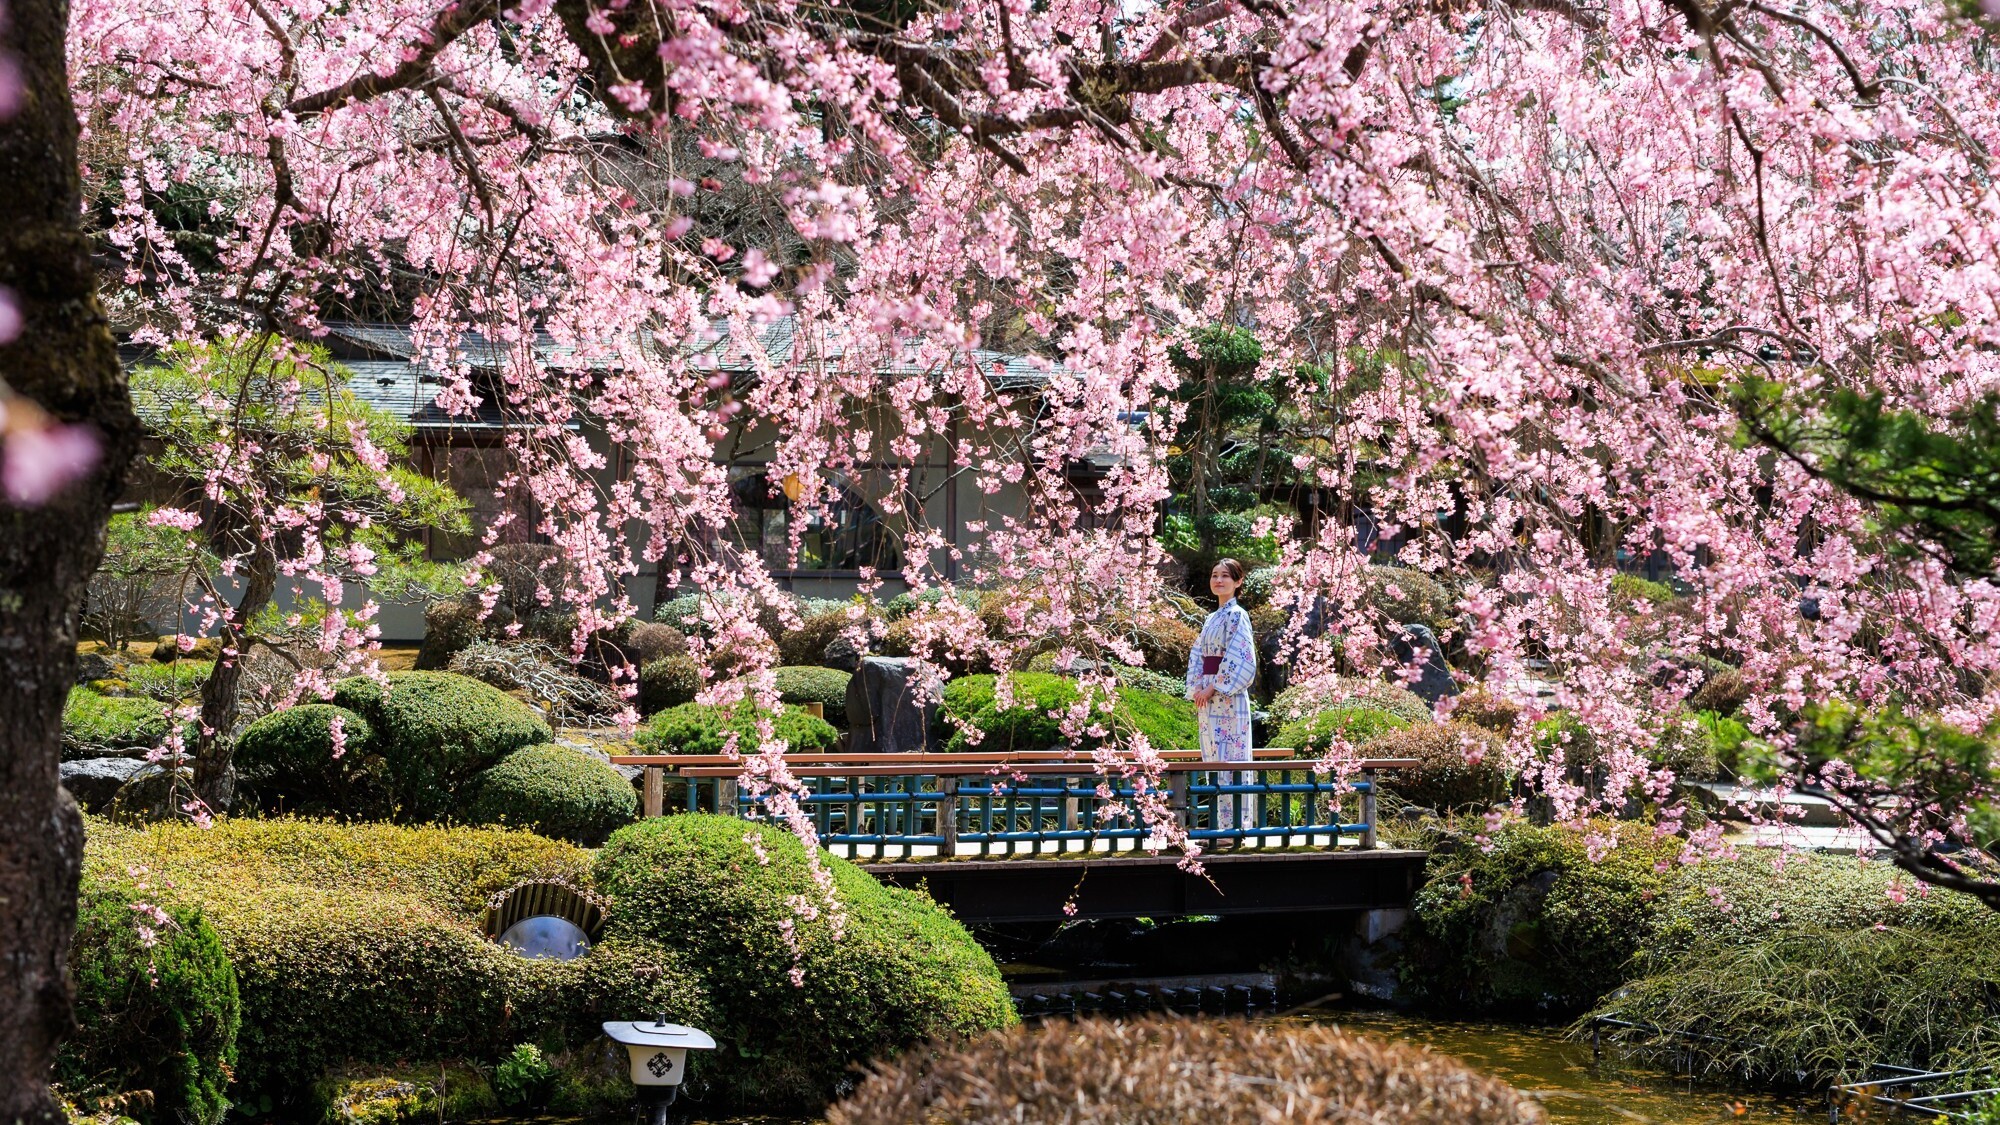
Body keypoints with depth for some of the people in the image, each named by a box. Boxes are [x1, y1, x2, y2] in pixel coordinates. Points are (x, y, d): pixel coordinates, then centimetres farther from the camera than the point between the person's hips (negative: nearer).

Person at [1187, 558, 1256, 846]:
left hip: (1228, 698, -9)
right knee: (1214, 763, 8)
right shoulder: (1211, 619, 18)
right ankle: (1220, 826, 11)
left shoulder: (1236, 615, -8)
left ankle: (1232, 829, -9)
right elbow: (1198, 657, 18)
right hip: (1207, 700, 9)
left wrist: (1212, 688, -15)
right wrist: (1196, 688, 1)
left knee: (1228, 762, -9)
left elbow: (1241, 661, -15)